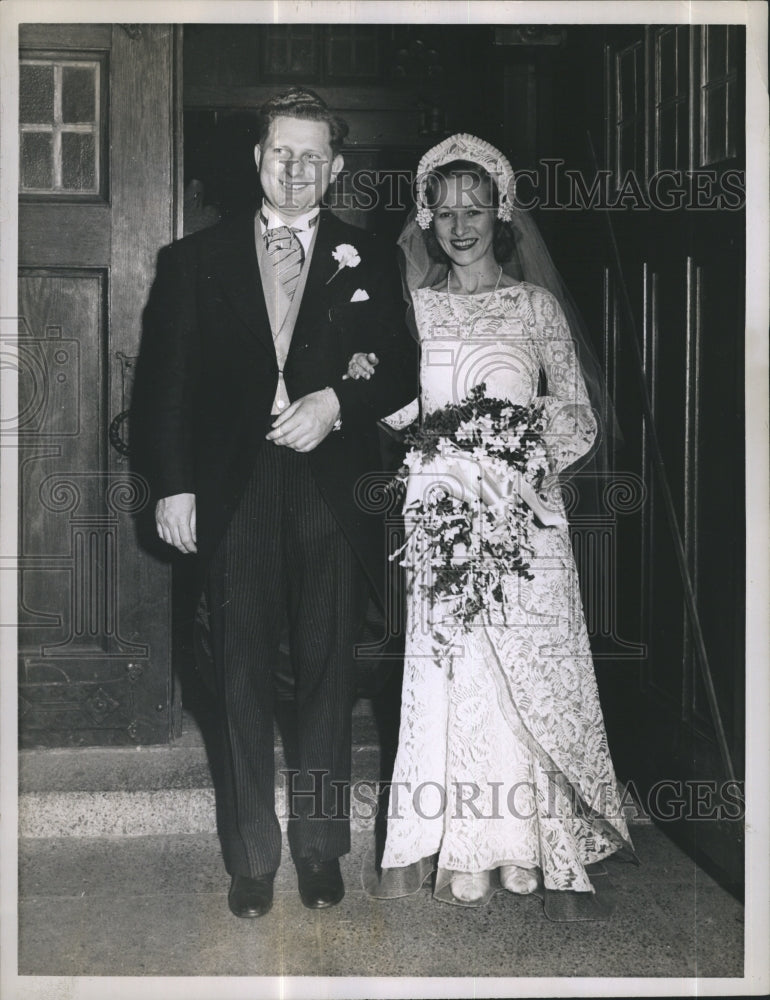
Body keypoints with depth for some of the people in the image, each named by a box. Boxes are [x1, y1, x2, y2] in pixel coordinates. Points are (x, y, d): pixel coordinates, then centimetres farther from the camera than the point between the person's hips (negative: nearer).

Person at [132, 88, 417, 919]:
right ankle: (251, 856, 19)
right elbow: (163, 381, 4)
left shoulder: (367, 261, 9)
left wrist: (336, 401, -13)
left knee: (327, 677, 8)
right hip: (231, 493, 0)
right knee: (241, 682, 5)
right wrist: (172, 484, -4)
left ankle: (319, 844, 24)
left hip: (332, 491, 0)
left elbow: (400, 371, 5)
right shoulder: (194, 260, 9)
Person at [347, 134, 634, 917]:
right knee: (445, 670, 0)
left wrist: (526, 431, -13)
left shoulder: (537, 306, 8)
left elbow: (578, 418, 6)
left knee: (536, 673, -3)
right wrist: (367, 378, -6)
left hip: (523, 512, -1)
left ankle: (557, 857, 7)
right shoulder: (414, 307, 12)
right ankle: (454, 845, 11)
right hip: (440, 510, 1)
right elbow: (398, 412, 13)